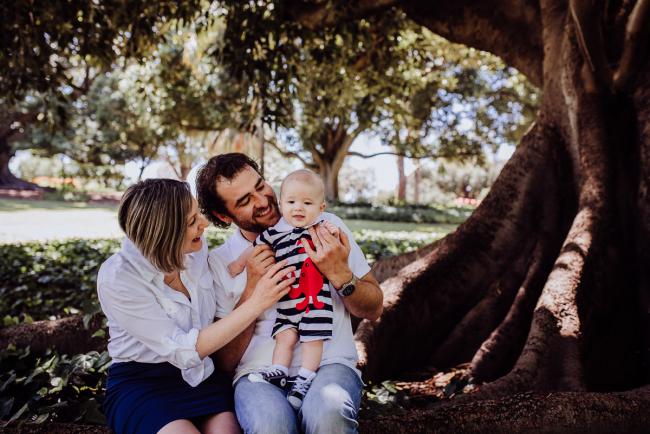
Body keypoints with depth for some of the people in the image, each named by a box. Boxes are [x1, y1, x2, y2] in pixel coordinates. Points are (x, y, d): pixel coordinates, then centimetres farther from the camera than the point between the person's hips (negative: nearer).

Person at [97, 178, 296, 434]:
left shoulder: (196, 249, -4)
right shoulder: (116, 279, -20)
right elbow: (184, 350, -22)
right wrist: (256, 303, -25)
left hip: (201, 373, 3)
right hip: (140, 383, -3)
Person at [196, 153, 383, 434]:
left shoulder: (328, 227, 5)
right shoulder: (217, 262, 5)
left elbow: (373, 310, 9)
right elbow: (225, 362, 4)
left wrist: (340, 275, -12)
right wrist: (252, 290, -8)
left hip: (330, 363, 0)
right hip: (258, 371, 0)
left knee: (328, 410, -34)